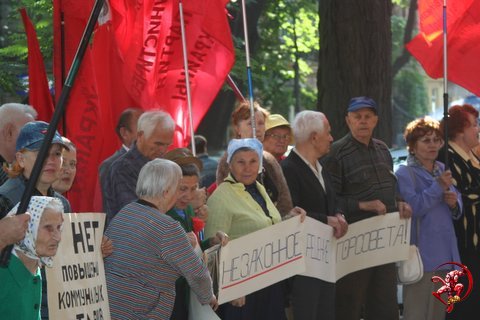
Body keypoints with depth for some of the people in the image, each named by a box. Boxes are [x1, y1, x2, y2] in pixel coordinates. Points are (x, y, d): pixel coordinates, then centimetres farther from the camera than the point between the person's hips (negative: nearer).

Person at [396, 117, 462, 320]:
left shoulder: (442, 170, 16)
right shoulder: (405, 173, -4)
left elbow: (457, 212, 20)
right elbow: (414, 207, -19)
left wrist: (454, 203, -2)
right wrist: (438, 187, -16)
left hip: (445, 254, 7)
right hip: (422, 255, -7)